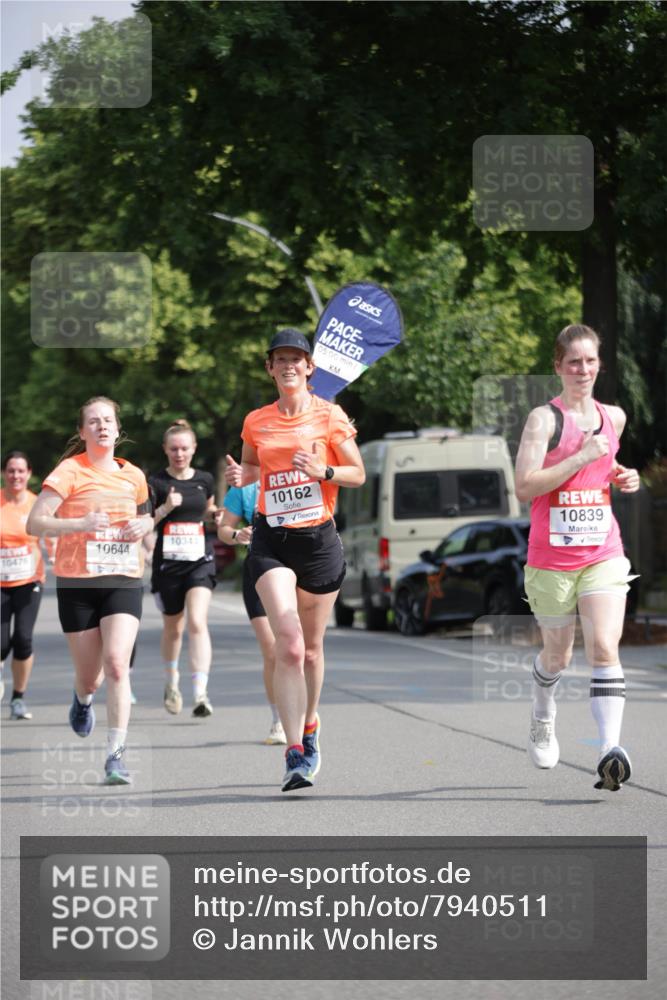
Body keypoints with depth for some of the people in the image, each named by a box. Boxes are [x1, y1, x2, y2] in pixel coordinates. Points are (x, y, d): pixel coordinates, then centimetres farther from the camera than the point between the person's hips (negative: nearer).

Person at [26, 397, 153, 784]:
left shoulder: (133, 476, 9)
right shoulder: (70, 471, -5)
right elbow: (35, 522, -11)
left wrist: (145, 525, 4)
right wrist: (80, 524, -25)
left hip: (124, 581, 2)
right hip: (77, 582, -2)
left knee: (117, 664, -18)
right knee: (89, 676, 7)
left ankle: (117, 754, -15)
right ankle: (83, 698, 46)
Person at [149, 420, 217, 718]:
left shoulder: (204, 480, 7)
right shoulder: (155, 482, -3)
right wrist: (165, 509, -20)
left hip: (200, 561, 1)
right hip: (167, 563, 0)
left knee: (197, 623, -17)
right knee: (173, 628, 14)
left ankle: (200, 693, -22)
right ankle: (171, 682, 39)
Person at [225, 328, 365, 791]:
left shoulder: (329, 415, -1)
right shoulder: (256, 421, 6)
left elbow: (358, 474, 2)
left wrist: (323, 471, -16)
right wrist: (241, 476, -1)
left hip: (319, 539, 0)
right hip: (271, 539, 0)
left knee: (311, 647, 11)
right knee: (289, 644, -17)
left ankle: (309, 728, 37)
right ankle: (295, 754, -20)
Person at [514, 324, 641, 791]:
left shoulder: (614, 417, 8)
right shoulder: (544, 418, -8)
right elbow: (525, 486, -18)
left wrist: (622, 477, 8)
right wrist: (581, 457, -22)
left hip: (604, 554, 2)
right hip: (551, 557, -2)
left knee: (605, 648, -15)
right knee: (558, 655, 13)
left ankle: (611, 750, -24)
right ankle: (543, 722, 43)